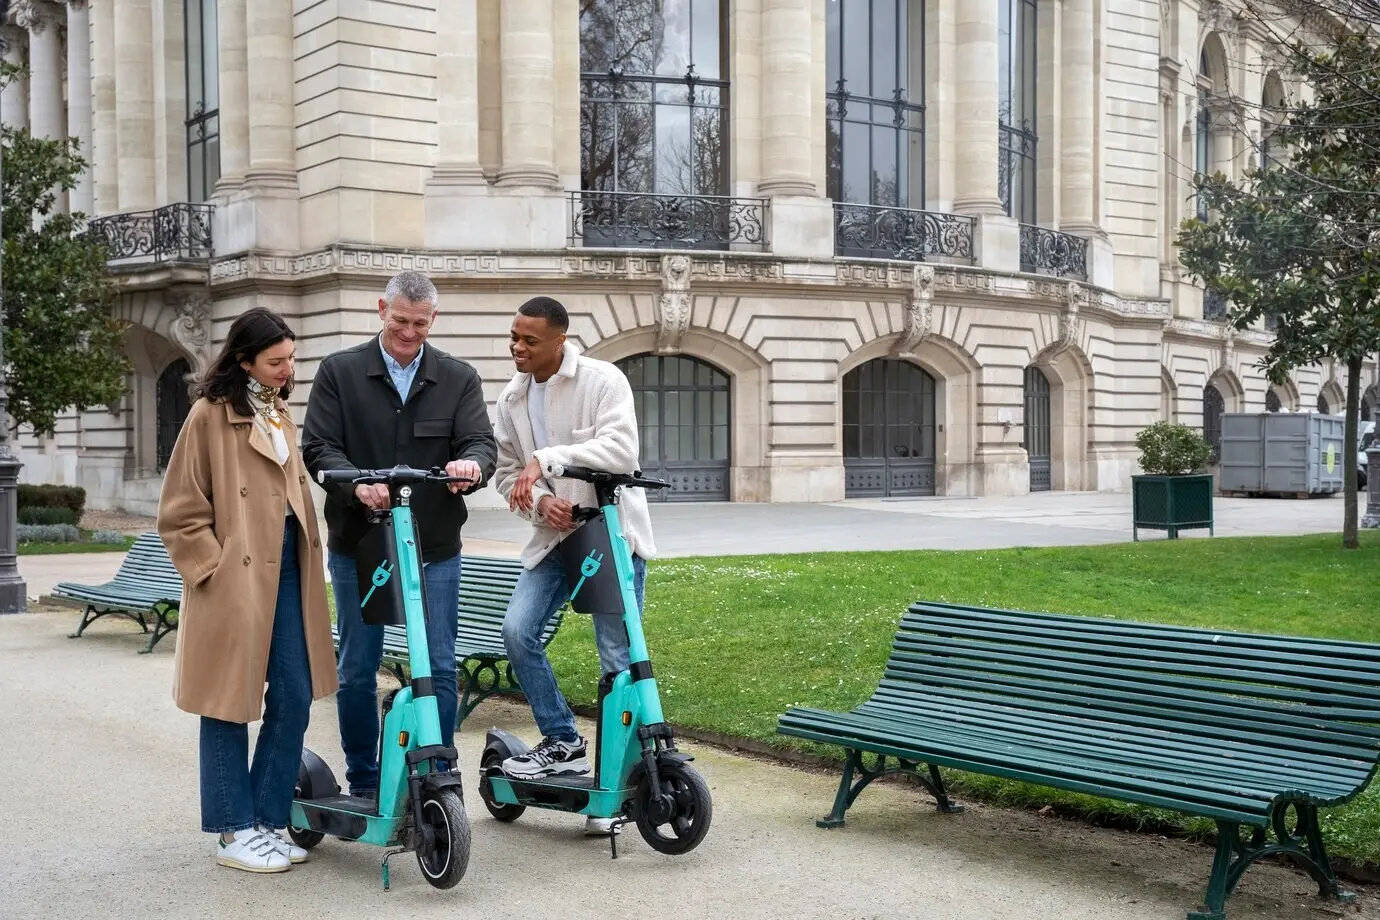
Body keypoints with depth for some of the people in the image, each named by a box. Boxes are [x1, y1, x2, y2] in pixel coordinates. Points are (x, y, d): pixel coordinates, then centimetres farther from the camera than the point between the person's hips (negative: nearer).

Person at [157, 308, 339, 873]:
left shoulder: (279, 414, 15)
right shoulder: (210, 415, -8)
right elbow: (181, 513, -7)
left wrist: (307, 564, 16)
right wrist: (217, 570, -11)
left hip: (285, 572, 7)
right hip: (234, 581, -7)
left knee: (294, 702, 5)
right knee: (230, 706, 4)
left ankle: (267, 821, 19)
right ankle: (234, 832, 15)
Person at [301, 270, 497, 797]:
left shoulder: (458, 379, 6)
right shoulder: (339, 372, 3)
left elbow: (481, 442, -5)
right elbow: (318, 447, -5)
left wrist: (471, 464, -30)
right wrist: (356, 483, -26)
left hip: (435, 548, 1)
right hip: (357, 543, 0)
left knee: (440, 668, 2)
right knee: (357, 670, 8)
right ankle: (363, 785, 23)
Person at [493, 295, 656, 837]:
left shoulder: (603, 380, -12)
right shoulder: (512, 398, 7)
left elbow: (622, 449, -26)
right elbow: (506, 473, 11)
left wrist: (546, 459, -28)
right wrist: (540, 502, -10)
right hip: (555, 536, 5)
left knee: (618, 659, -3)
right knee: (517, 630, -12)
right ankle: (562, 742, 7)